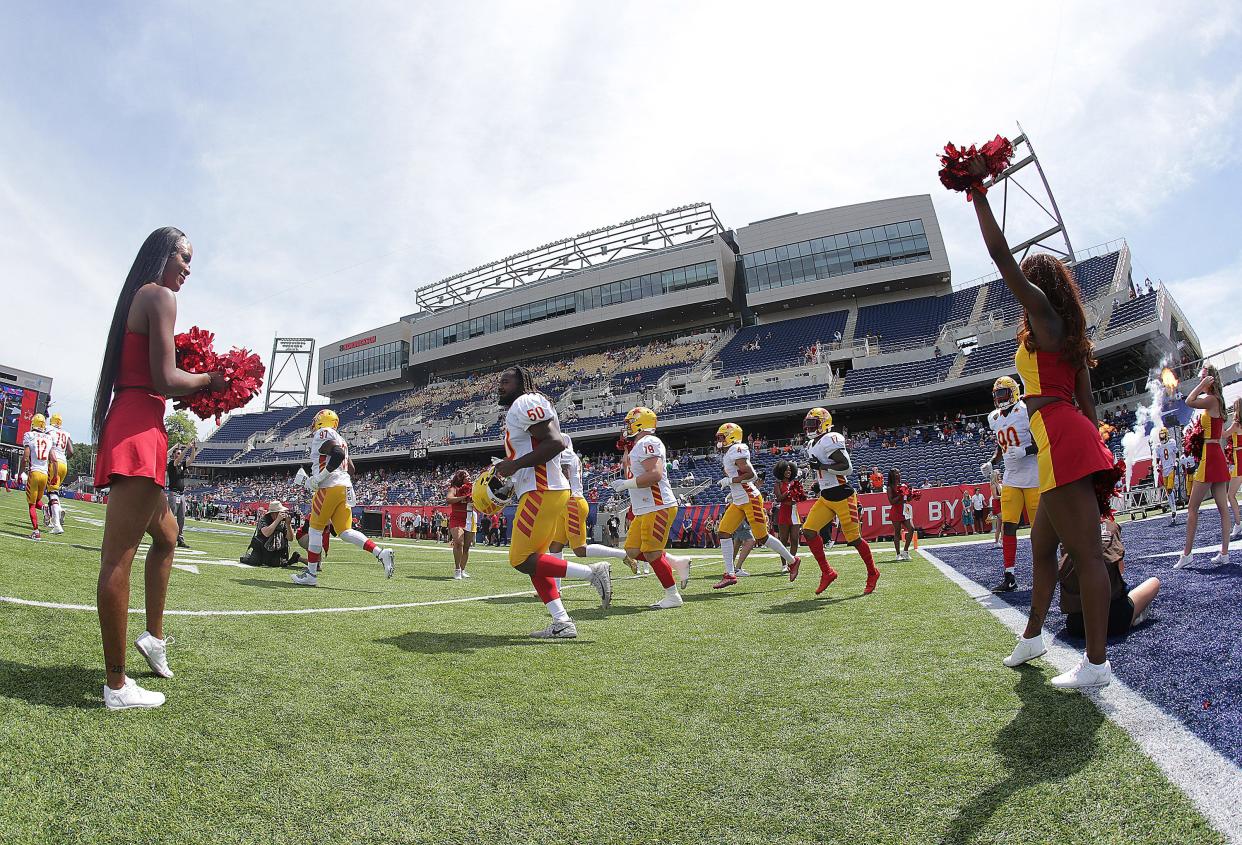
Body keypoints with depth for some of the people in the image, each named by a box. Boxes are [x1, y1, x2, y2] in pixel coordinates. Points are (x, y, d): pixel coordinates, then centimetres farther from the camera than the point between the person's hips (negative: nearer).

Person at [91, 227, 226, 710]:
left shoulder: (135, 299, 22)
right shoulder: (160, 296, -6)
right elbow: (164, 380, -15)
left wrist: (195, 386, 15)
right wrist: (210, 379, 1)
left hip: (123, 428, 11)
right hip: (140, 431, -11)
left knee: (166, 535, 25)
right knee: (118, 557, -8)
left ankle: (153, 635, 31)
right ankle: (117, 687, -2)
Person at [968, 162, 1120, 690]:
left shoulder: (1041, 313, -2)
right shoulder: (1070, 335, 22)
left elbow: (1001, 255, -7)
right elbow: (1087, 401, 20)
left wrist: (978, 193, -1)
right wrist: (1093, 452, 22)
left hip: (1059, 440, -10)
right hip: (1079, 438, 10)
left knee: (1085, 552, -7)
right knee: (1041, 544, 19)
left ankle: (1097, 663, -1)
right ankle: (1032, 636, 33)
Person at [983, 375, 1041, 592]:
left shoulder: (1027, 411, -10)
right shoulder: (994, 418, 12)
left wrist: (1025, 451, -26)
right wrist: (991, 462, 8)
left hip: (1034, 479, -6)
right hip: (1011, 480, 6)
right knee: (1008, 527, -1)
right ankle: (1009, 577, 1)